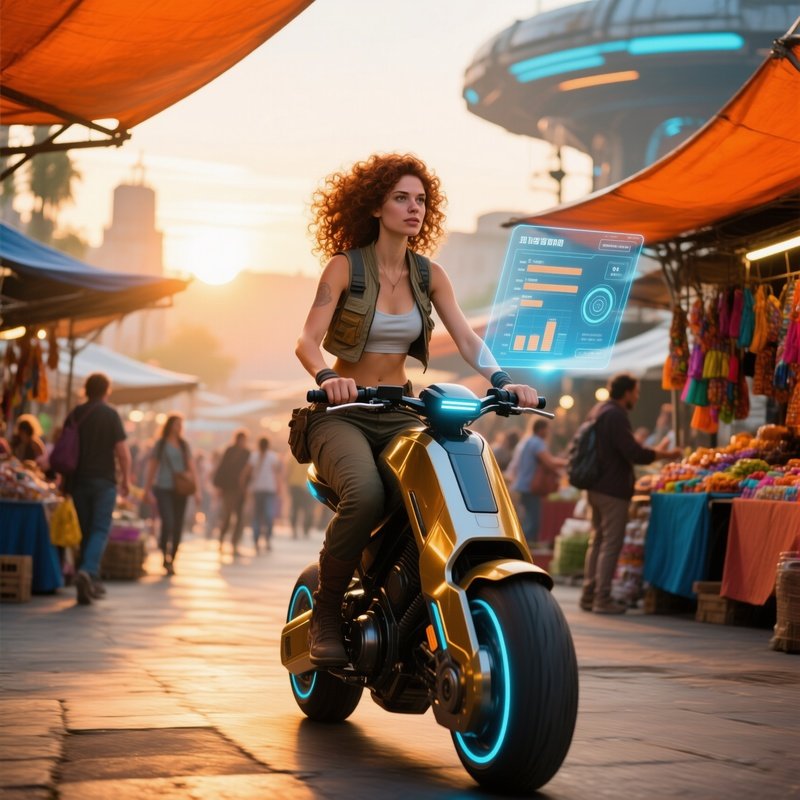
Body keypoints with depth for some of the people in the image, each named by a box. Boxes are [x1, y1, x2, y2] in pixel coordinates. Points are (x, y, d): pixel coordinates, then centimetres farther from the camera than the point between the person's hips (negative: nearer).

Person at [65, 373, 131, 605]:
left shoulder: (75, 414, 8)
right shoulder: (110, 414, -5)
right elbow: (122, 450, -9)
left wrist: (66, 482, 19)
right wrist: (125, 479, 0)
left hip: (79, 480, 4)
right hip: (103, 480, -4)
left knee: (85, 531, 12)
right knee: (100, 530, -4)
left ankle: (92, 581, 14)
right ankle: (88, 571, -26)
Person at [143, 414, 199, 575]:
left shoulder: (184, 445, 11)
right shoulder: (160, 444, 3)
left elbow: (191, 468, 8)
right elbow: (151, 468, 4)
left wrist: (197, 488, -2)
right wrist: (148, 490, -1)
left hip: (180, 491, 4)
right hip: (163, 489, -4)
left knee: (178, 528, 3)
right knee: (168, 524, -19)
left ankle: (171, 560, 15)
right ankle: (164, 555, -1)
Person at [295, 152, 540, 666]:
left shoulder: (429, 274, 8)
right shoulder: (345, 266, -4)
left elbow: (466, 338, -3)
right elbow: (307, 340, -15)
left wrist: (500, 381, -22)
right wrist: (326, 377, -37)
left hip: (400, 412, 4)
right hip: (342, 412, -4)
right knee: (366, 495, -35)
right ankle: (326, 614, -15)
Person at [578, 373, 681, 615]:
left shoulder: (597, 411, 13)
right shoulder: (616, 416, -17)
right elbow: (633, 452, -21)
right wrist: (663, 455, -9)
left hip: (596, 487, 10)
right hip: (613, 490, -10)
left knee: (597, 541, 15)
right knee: (611, 544, -5)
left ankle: (589, 595, 18)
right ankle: (602, 598, -4)